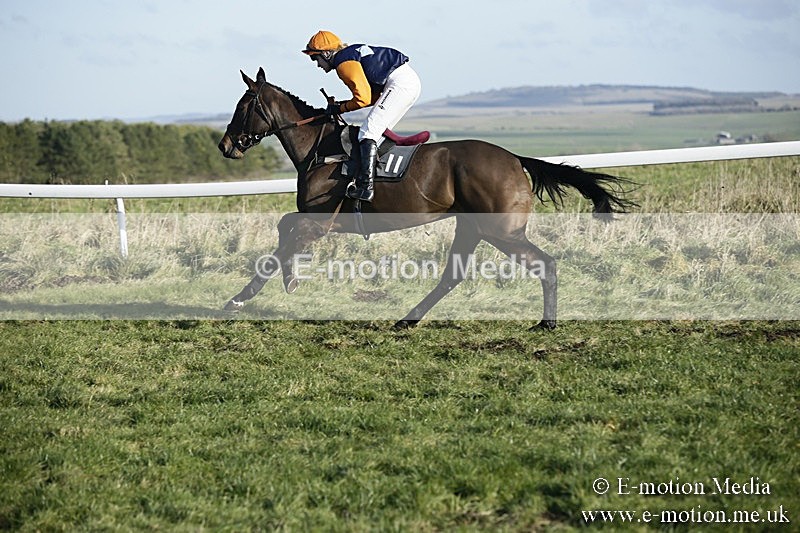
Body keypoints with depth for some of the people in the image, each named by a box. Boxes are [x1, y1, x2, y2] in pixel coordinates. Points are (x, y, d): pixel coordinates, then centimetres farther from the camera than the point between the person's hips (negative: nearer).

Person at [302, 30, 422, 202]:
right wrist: (341, 104, 14)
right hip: (411, 80, 11)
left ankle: (366, 186, -25)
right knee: (378, 133, 13)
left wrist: (341, 108, 2)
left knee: (368, 132, -15)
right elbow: (374, 96, 22)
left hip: (400, 83, -11)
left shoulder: (344, 62, -7)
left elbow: (363, 98, -15)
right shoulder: (352, 54, 24)